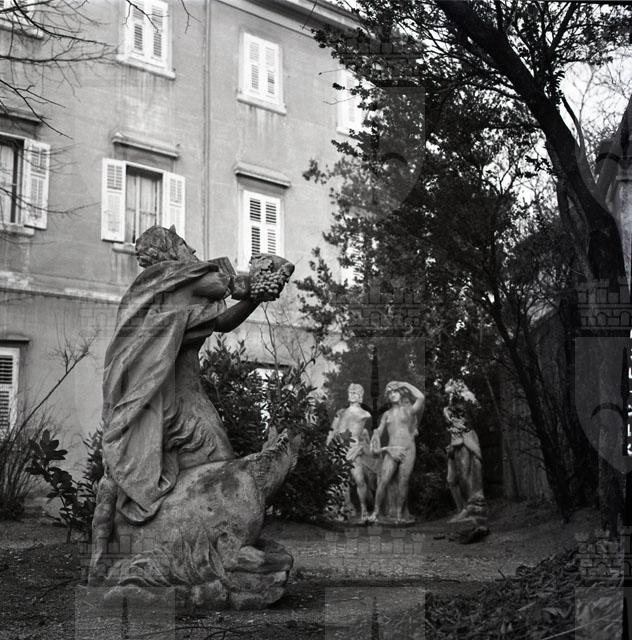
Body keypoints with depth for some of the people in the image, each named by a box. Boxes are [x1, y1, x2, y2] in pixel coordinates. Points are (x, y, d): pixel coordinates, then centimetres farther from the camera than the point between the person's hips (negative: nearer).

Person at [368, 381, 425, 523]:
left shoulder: (408, 410, 4)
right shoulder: (386, 414, 16)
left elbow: (421, 398, -14)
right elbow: (379, 432, 19)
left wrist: (406, 385, -2)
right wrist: (377, 446, 1)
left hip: (408, 450, -2)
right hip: (392, 451, 2)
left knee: (403, 483, -4)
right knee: (383, 481, -11)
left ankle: (399, 514, 4)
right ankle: (376, 512, -4)